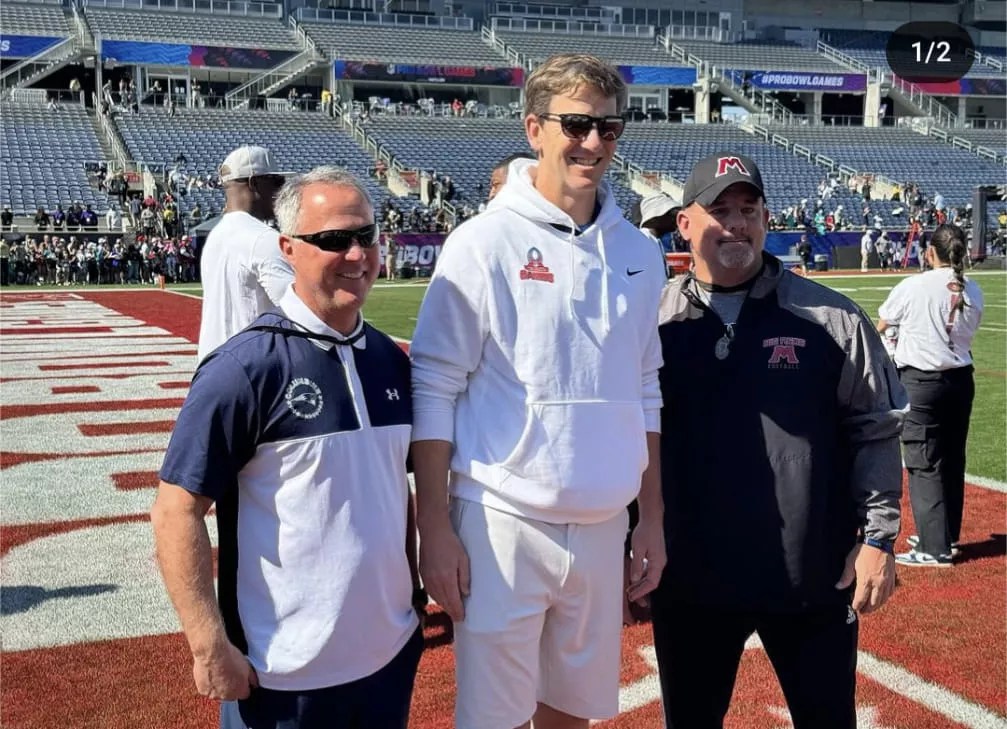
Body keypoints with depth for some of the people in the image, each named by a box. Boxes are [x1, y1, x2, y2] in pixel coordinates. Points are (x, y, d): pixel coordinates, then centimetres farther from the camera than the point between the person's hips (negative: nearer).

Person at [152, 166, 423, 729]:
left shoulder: (391, 359, 4)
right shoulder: (247, 366, -14)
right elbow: (178, 511, -14)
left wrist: (412, 595, 14)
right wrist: (210, 646, -17)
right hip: (285, 674, -5)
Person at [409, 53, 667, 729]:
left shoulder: (637, 253, 7)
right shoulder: (485, 242, -8)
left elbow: (644, 394, 13)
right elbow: (434, 391, -8)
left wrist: (652, 519, 12)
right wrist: (436, 529, -11)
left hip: (604, 526, 5)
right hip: (504, 523, -4)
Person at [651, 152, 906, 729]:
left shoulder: (831, 319, -2)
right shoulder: (651, 323, 1)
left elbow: (876, 431, 2)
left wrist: (878, 537, -3)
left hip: (813, 578, -1)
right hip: (688, 582, 1)